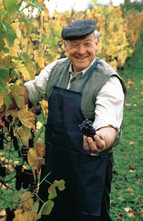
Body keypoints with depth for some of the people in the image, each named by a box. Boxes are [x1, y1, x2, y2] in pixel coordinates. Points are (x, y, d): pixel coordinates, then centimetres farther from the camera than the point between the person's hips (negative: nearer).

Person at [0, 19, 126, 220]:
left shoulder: (108, 81, -18)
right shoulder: (55, 69, 0)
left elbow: (108, 125, -29)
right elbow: (30, 91, 10)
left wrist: (102, 141, -52)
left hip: (89, 164, -5)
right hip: (54, 160, 6)